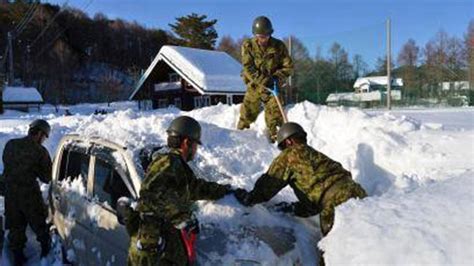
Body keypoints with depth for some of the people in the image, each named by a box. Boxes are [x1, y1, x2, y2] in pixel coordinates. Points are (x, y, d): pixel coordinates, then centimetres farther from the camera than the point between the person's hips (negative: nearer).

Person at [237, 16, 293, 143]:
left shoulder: (279, 46, -4)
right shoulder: (248, 45, -6)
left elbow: (288, 66, 0)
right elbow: (248, 67, -13)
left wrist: (277, 77, -18)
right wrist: (264, 80, -24)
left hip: (273, 86, 0)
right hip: (254, 85, 0)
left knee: (275, 112, -6)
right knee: (248, 111, 5)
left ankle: (275, 137, 3)